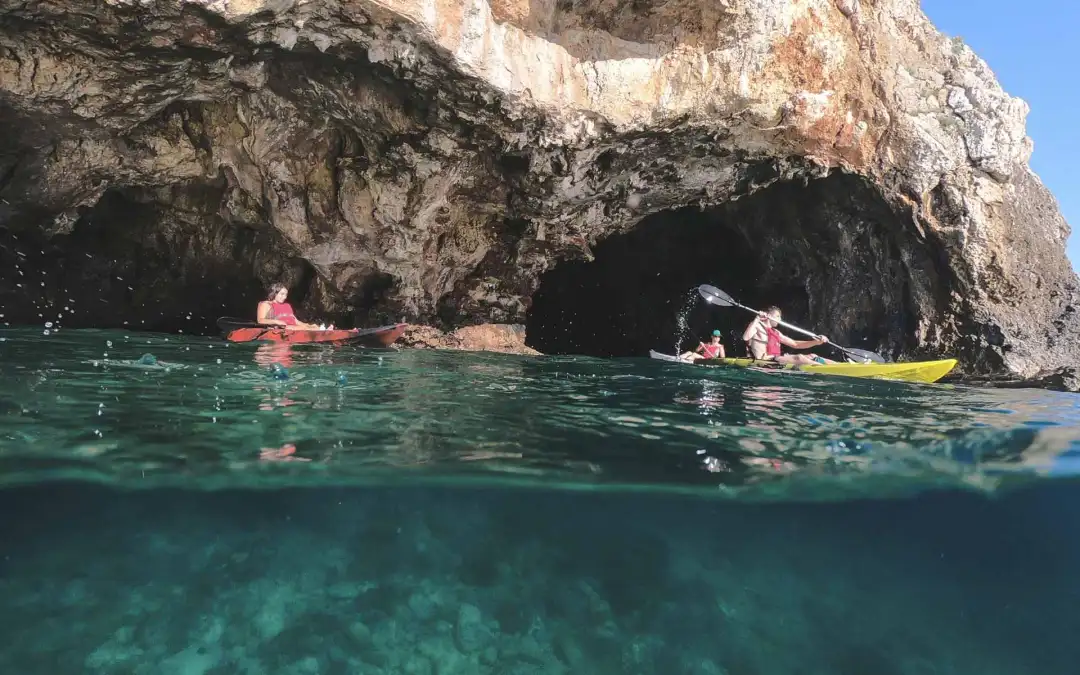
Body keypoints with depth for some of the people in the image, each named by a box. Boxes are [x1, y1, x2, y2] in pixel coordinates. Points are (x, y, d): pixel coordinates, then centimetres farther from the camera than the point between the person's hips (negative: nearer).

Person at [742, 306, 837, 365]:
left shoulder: (775, 332, 24)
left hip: (776, 359, 9)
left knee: (812, 356, 1)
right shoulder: (757, 325, 1)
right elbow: (745, 337, -21)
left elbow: (795, 344, 24)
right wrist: (757, 319, -19)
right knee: (799, 357, -26)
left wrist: (817, 342, 13)